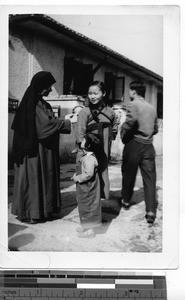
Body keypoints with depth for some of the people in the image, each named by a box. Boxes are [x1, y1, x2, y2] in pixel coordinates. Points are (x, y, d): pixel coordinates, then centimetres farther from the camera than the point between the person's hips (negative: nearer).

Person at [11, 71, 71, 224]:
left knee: (45, 177, 13)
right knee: (32, 177, 0)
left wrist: (67, 121, -1)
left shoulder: (43, 104, 13)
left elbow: (51, 121, 12)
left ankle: (43, 209, 23)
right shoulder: (32, 104, -15)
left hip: (45, 150, 9)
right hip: (33, 149, -9)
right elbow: (46, 124, -22)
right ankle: (28, 212, 11)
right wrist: (68, 123, -16)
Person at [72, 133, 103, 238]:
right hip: (86, 188, 10)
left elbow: (88, 173, -34)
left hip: (87, 188, -10)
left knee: (88, 207, 1)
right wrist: (77, 175, 9)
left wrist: (77, 178, -22)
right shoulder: (88, 156, 7)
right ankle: (86, 226, 34)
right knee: (85, 206, 20)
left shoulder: (89, 158, -26)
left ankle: (90, 230, 13)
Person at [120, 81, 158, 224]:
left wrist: (124, 136, -9)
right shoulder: (152, 107, 13)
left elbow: (130, 121, -24)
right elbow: (155, 129, 17)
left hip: (134, 144, -4)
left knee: (129, 174, 14)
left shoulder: (134, 104, -6)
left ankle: (126, 201, 31)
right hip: (148, 146, 4)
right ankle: (151, 211, -4)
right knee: (150, 178, 1)